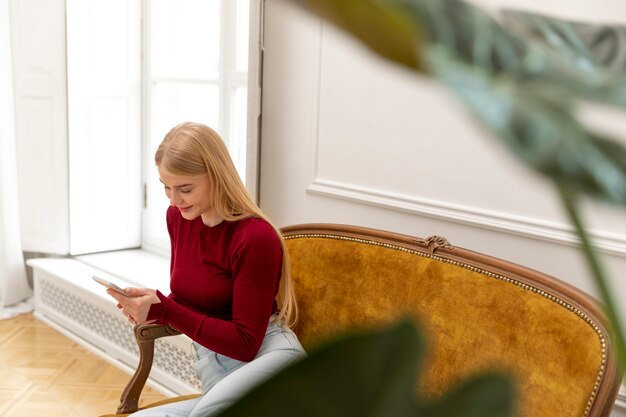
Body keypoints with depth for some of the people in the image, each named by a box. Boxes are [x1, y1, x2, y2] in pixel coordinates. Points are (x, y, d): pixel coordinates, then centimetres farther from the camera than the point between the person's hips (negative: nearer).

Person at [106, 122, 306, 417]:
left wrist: (162, 309, -18)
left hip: (268, 357, -7)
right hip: (211, 367, 7)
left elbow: (245, 343, -13)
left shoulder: (257, 237, -14)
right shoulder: (177, 216, 7)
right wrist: (150, 307, -3)